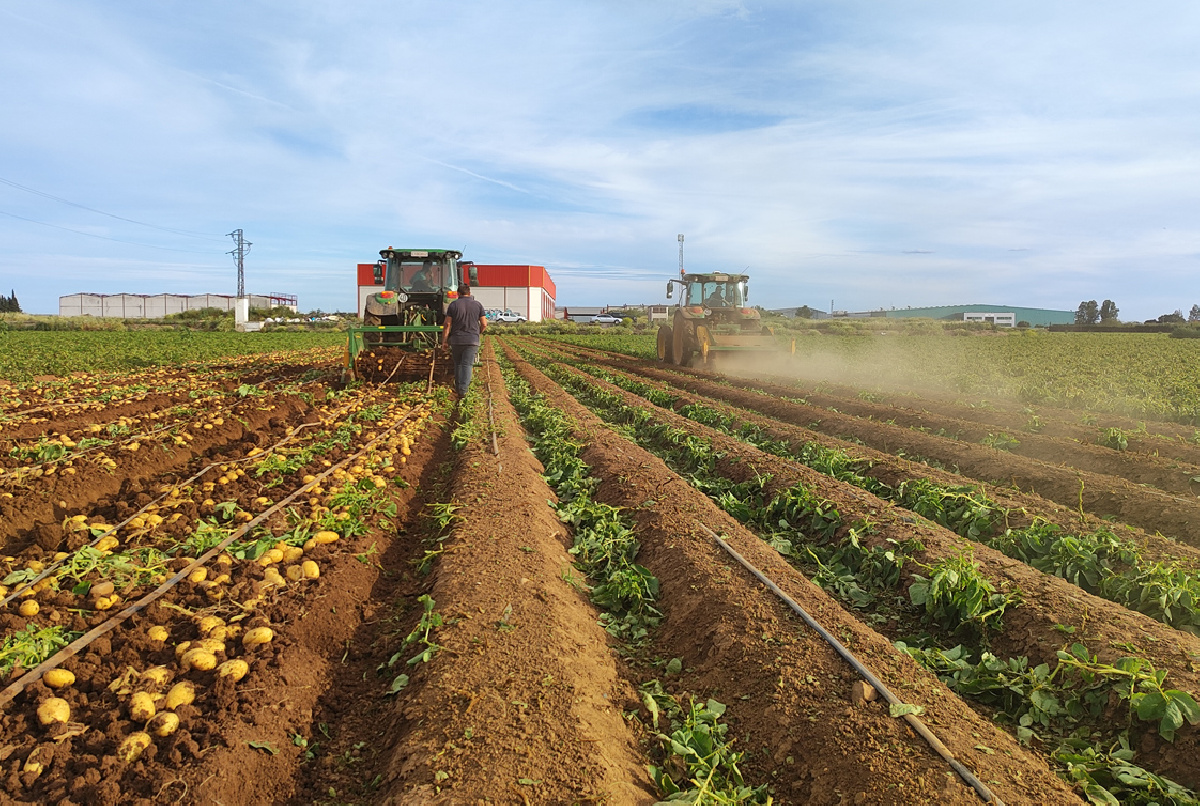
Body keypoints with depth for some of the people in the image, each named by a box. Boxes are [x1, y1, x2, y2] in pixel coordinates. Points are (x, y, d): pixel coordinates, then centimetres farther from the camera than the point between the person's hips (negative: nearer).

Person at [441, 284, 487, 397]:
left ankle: (458, 387, 25)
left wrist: (444, 340, 2)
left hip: (456, 340, 1)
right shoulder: (477, 305, 3)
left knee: (457, 364, 16)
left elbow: (447, 324, -3)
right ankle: (463, 390, -9)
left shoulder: (454, 305, 1)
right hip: (472, 340, -1)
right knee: (467, 365, -1)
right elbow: (484, 325, 3)